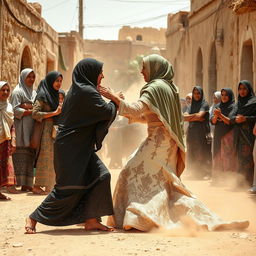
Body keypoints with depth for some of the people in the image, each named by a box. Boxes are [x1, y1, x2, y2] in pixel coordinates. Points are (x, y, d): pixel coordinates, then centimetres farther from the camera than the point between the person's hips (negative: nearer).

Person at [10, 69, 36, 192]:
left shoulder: (34, 93, 21)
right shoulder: (17, 92, 1)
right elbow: (15, 110, -9)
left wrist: (27, 106, -5)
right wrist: (32, 110, -11)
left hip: (32, 129, 6)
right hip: (21, 129, -6)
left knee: (30, 155, 0)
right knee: (21, 156, -9)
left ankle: (28, 184, 1)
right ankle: (22, 184, -9)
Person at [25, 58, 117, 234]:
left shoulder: (77, 90, 13)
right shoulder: (87, 92, -17)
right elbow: (106, 111, -17)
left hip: (80, 147, 10)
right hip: (72, 148, -10)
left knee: (100, 176, 3)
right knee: (69, 188, -6)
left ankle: (91, 220, 4)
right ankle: (33, 218, 3)